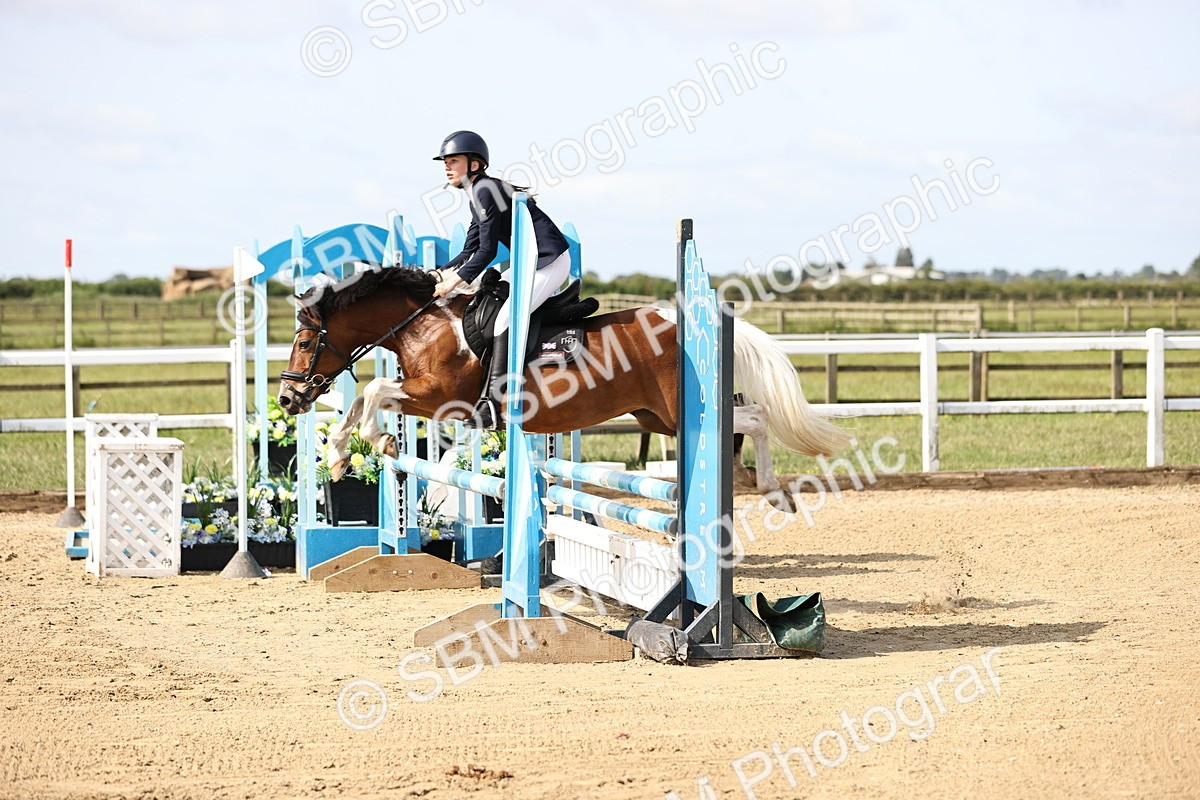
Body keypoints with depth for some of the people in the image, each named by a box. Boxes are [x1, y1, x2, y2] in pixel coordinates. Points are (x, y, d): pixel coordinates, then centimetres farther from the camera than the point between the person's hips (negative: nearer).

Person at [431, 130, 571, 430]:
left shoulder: (486, 191, -16)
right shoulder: (478, 194, 15)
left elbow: (487, 251, -19)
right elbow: (469, 252, 16)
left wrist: (456, 280, -15)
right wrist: (440, 274, 5)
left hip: (550, 262, -11)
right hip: (532, 261, 11)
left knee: (504, 320, -19)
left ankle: (491, 405, -23)